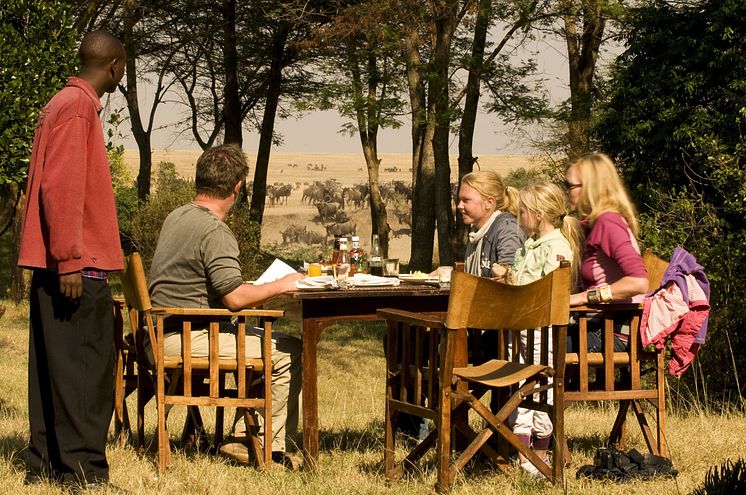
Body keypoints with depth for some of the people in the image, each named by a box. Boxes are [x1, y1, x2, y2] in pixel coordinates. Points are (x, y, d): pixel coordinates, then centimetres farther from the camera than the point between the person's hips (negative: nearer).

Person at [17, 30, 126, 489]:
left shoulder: (67, 103, 19)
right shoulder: (78, 106, -11)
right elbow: (60, 186, -20)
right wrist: (70, 261, -22)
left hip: (59, 263, 10)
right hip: (76, 264, -10)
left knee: (55, 365, 10)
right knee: (86, 368, -7)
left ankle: (45, 464, 14)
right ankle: (83, 469, -6)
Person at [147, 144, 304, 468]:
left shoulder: (176, 217, 12)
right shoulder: (214, 231, -19)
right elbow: (235, 298, -24)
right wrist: (281, 285, -8)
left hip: (167, 334, 10)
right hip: (190, 340, -10)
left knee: (267, 339, 21)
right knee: (290, 352, -6)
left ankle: (245, 437, 16)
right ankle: (270, 449, 2)